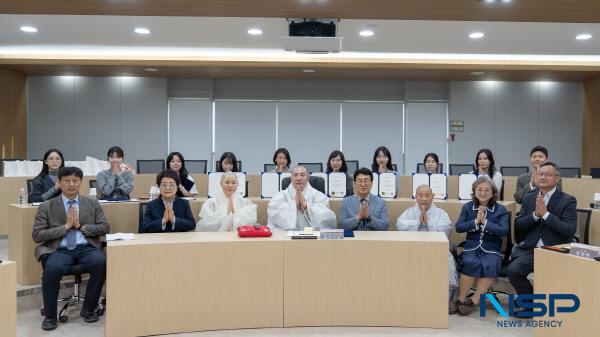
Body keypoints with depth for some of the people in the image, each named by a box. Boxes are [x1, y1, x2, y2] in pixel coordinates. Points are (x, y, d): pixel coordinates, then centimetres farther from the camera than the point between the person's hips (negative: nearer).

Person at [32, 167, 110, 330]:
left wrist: (81, 226, -5)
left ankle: (89, 309, -9)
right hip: (59, 250, -1)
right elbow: (37, 235, 0)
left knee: (101, 263, -31)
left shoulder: (93, 204, 13)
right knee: (52, 269, -34)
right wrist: (65, 226, -8)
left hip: (86, 248, 1)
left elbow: (105, 228, 8)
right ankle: (49, 315, -10)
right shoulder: (46, 207, 8)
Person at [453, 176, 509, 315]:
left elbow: (504, 231, -8)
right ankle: (461, 298, -16)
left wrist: (485, 221, -15)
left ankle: (475, 300, -17)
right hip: (471, 247, 0)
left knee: (490, 265, -33)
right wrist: (476, 221, -13)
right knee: (472, 263, -33)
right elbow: (458, 227, -1)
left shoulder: (501, 209, 5)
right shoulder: (467, 207, 8)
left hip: (492, 249, 0)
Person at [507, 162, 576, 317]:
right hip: (530, 250, 3)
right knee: (513, 270, -20)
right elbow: (518, 225, 5)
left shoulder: (568, 200, -1)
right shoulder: (528, 198, 11)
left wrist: (545, 213, -18)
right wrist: (535, 214, -12)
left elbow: (570, 230, -13)